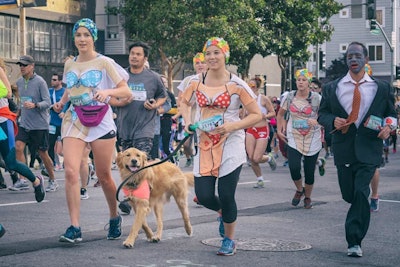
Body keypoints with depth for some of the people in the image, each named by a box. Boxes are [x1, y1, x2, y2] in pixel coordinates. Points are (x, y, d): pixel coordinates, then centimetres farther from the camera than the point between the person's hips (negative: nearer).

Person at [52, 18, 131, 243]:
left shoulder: (104, 63, -2)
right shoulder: (69, 65, 11)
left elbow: (126, 91, -5)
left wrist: (108, 92, -24)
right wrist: (61, 102, 11)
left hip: (100, 122, -3)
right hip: (74, 122, 3)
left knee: (104, 175, 5)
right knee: (71, 171, -16)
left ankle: (115, 217, 31)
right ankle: (75, 228, -15)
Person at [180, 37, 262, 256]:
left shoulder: (236, 85, -7)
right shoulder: (197, 82, 3)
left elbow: (257, 115, -4)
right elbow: (184, 102, 21)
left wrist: (232, 126, -17)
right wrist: (188, 121, 2)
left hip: (230, 145, -3)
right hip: (205, 145, 3)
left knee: (226, 195, -4)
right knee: (203, 196, -2)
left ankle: (229, 240, 21)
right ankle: (222, 212, 37)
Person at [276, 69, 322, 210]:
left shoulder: (316, 98, -6)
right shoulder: (290, 96, 2)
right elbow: (280, 114, 16)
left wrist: (317, 121, -26)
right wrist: (280, 130, 8)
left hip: (312, 140, -1)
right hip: (293, 138, 1)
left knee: (309, 171, 3)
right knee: (294, 168, -16)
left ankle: (307, 197, 27)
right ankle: (299, 190, 15)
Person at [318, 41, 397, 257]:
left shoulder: (382, 88, 6)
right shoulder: (331, 88, 6)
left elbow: (391, 114, 12)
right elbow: (322, 114, 10)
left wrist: (389, 126, -10)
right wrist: (333, 120, -12)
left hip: (369, 148, -2)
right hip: (344, 148, 2)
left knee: (360, 193, -14)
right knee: (349, 195, 9)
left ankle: (354, 241, -8)